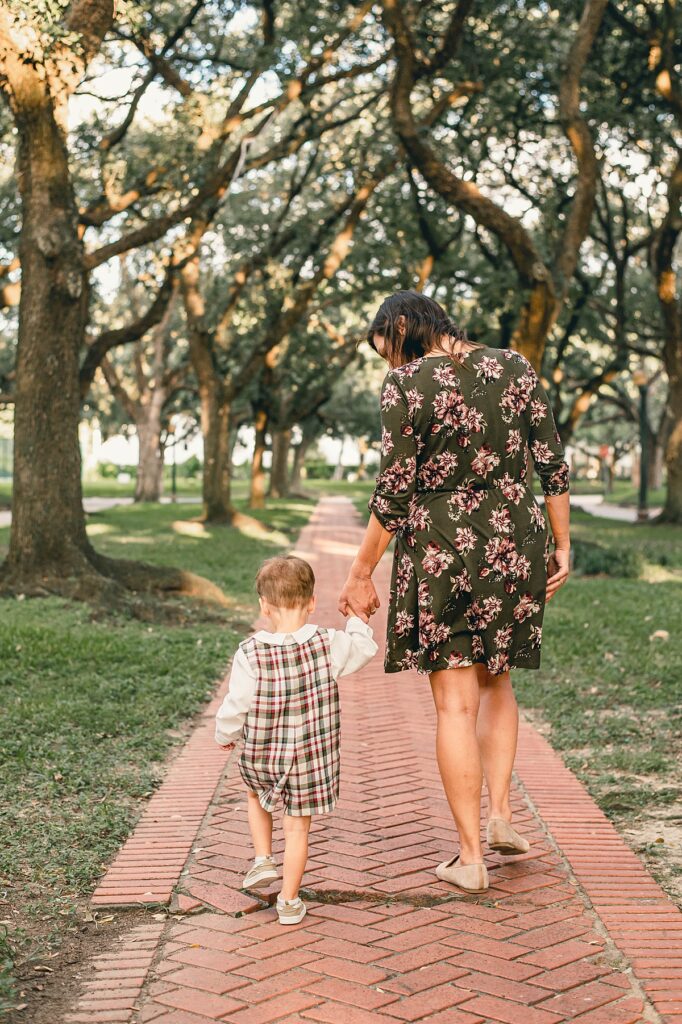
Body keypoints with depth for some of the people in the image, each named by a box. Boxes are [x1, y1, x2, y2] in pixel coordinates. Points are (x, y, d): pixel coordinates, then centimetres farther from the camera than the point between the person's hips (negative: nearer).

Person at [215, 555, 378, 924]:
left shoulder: (250, 653, -17)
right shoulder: (329, 645, -14)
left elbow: (236, 706, -11)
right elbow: (363, 648, 6)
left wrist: (225, 735, 9)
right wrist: (357, 620, 26)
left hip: (260, 755, 0)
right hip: (312, 757, 0)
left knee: (256, 797, 32)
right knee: (297, 827, 12)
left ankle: (263, 860, 22)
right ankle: (289, 902, 20)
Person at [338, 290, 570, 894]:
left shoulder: (406, 385, -9)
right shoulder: (514, 368, 4)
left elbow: (395, 493, -11)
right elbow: (553, 464, 3)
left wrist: (361, 573, -2)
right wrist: (562, 545, 12)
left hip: (440, 551, -4)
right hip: (514, 548, 4)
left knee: (455, 704, 4)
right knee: (496, 681, 25)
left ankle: (471, 859, 7)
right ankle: (501, 813, 13)